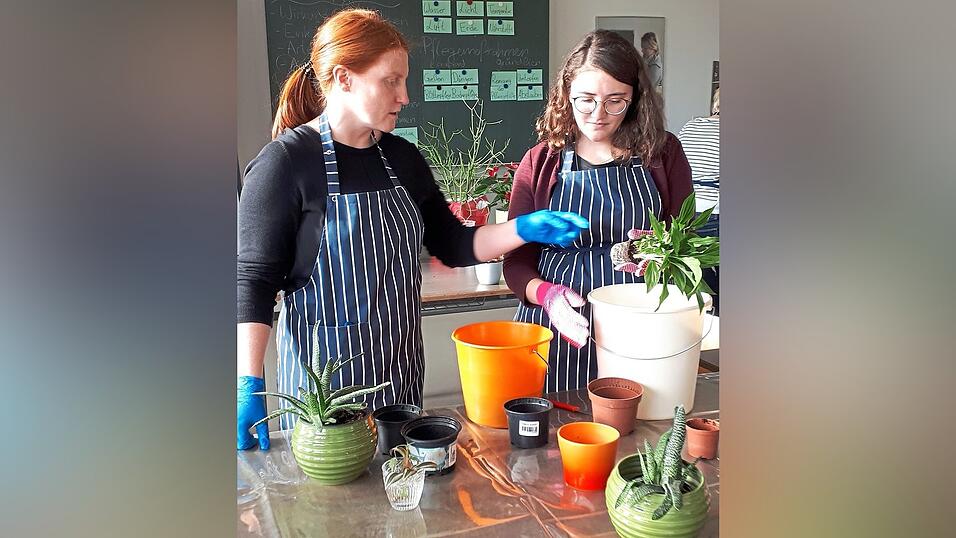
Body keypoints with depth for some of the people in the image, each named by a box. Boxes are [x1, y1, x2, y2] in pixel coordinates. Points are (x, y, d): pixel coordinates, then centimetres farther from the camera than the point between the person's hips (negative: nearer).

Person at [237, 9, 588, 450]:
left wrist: (524, 229, -4)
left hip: (400, 371, 6)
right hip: (325, 375, -5)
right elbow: (255, 279, -13)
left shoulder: (401, 158, 6)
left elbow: (452, 245, 11)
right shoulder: (286, 162, -12)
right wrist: (248, 386, -19)